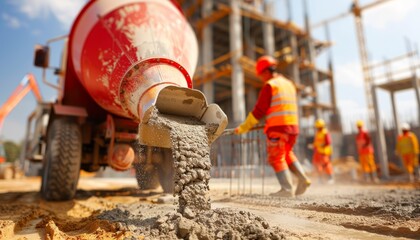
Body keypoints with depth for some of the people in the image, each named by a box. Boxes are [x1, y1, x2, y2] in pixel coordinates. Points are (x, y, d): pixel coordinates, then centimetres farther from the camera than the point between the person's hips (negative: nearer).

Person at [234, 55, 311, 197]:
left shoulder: (270, 85, -6)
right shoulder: (289, 84, 18)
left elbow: (259, 110, -11)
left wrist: (244, 127, -5)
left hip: (278, 127, -8)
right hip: (293, 126, 8)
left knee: (276, 158, 1)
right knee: (287, 154, 23)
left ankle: (287, 189, -2)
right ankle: (303, 178, 13)